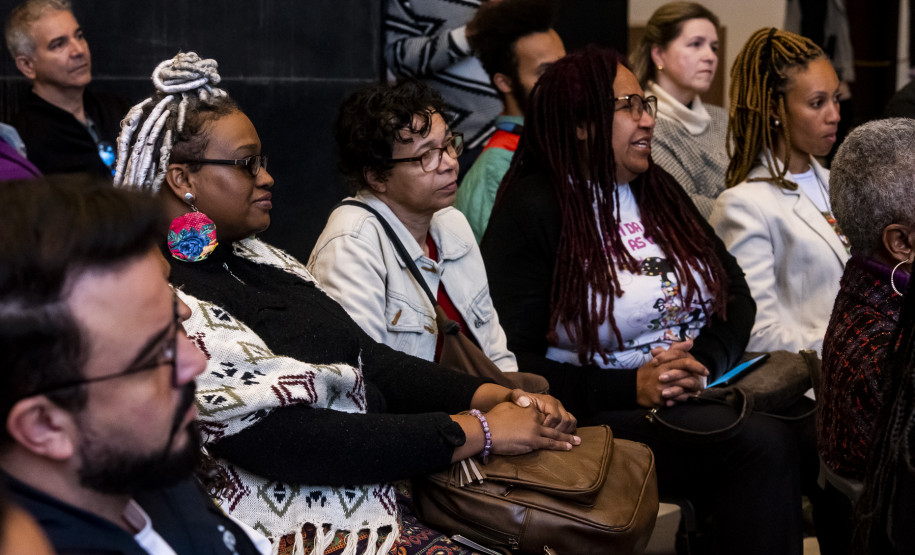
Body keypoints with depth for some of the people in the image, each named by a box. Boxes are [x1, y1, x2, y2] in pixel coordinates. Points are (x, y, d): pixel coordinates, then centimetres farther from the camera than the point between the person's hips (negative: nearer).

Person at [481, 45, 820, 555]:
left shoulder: (659, 189, 15)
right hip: (600, 413, -6)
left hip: (701, 392, 7)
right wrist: (631, 388, -19)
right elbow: (516, 366, -11)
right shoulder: (533, 211, -6)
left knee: (811, 430, -22)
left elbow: (736, 292, 12)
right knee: (762, 443, -29)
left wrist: (705, 362, -9)